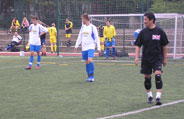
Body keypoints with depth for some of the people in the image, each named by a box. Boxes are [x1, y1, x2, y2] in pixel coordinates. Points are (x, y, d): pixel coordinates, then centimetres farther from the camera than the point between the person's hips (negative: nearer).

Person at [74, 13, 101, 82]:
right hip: (84, 47, 6)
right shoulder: (82, 27, 12)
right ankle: (89, 76, 14)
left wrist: (98, 48, -4)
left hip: (91, 46, -6)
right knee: (86, 62, 6)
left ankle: (92, 76, -13)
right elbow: (79, 37, 19)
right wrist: (76, 46, 15)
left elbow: (97, 38, -2)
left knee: (90, 60, -22)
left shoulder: (92, 27, -4)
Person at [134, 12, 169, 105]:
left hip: (157, 58, -2)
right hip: (146, 59, 3)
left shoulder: (160, 31, -4)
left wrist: (164, 59, 5)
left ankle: (158, 97, -18)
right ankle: (150, 96, 27)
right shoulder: (143, 32, 0)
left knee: (158, 75, -18)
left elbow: (164, 46, 4)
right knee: (147, 78, 8)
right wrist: (137, 57, -10)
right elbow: (138, 45, 3)